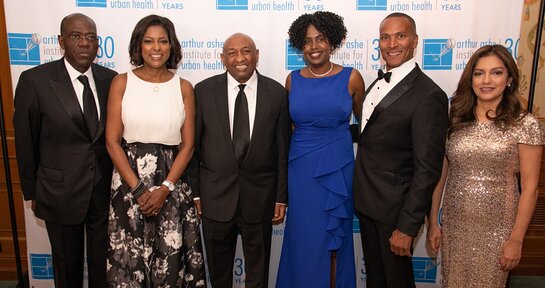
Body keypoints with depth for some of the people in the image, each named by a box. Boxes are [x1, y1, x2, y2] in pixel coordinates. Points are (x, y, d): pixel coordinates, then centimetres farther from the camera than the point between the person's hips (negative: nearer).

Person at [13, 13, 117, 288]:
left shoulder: (111, 79, -3)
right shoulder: (34, 80, -11)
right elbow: (25, 142, -4)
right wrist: (32, 192, 2)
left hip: (106, 191, 2)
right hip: (60, 193, -2)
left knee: (103, 264, 17)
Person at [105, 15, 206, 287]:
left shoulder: (184, 87, 1)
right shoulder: (121, 83, -1)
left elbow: (188, 144, 0)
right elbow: (112, 141, -4)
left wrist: (165, 188, -11)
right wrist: (138, 188, -11)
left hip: (172, 183, 1)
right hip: (128, 180, 0)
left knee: (170, 258, 8)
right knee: (129, 257, 10)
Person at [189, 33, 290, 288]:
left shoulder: (276, 93, -3)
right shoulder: (204, 90, -3)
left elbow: (283, 149, -1)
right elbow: (193, 145, 0)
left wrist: (281, 197, -1)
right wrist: (195, 192, 0)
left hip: (259, 197, 0)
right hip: (215, 196, 1)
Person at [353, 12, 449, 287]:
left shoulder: (428, 95, -20)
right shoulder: (378, 83, 6)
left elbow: (427, 169, -20)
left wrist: (407, 227, -19)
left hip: (394, 208, -7)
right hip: (366, 203, 7)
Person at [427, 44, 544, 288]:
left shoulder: (525, 125, -8)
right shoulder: (455, 121, 0)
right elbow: (440, 174, 3)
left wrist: (516, 239, -8)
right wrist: (433, 222, 4)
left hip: (496, 229, -2)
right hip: (454, 225, 3)